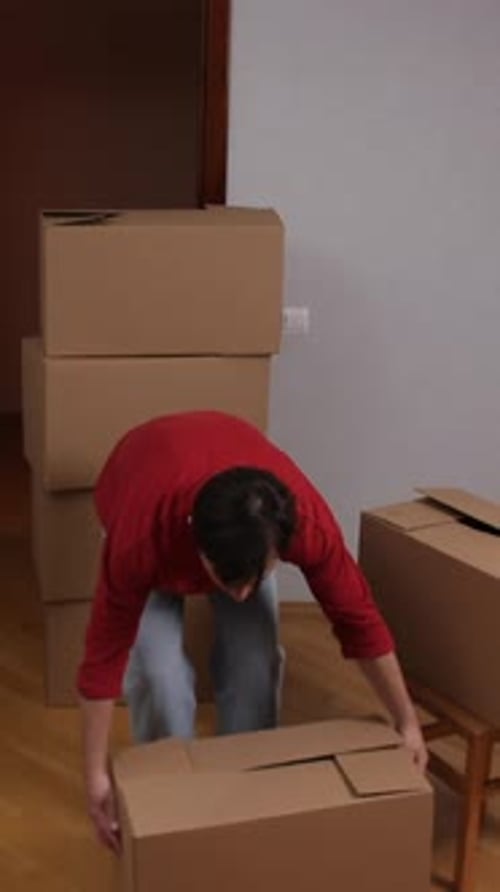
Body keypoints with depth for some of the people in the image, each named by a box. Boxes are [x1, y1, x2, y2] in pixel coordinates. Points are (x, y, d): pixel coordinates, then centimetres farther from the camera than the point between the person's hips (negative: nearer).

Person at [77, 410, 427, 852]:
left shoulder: (307, 520, -39)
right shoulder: (143, 534, -44)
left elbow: (358, 618, -23)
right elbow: (106, 650, -30)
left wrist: (407, 722, -14)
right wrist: (97, 775, -25)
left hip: (245, 527, 2)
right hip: (151, 514, -1)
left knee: (256, 661, -9)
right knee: (159, 671, -15)